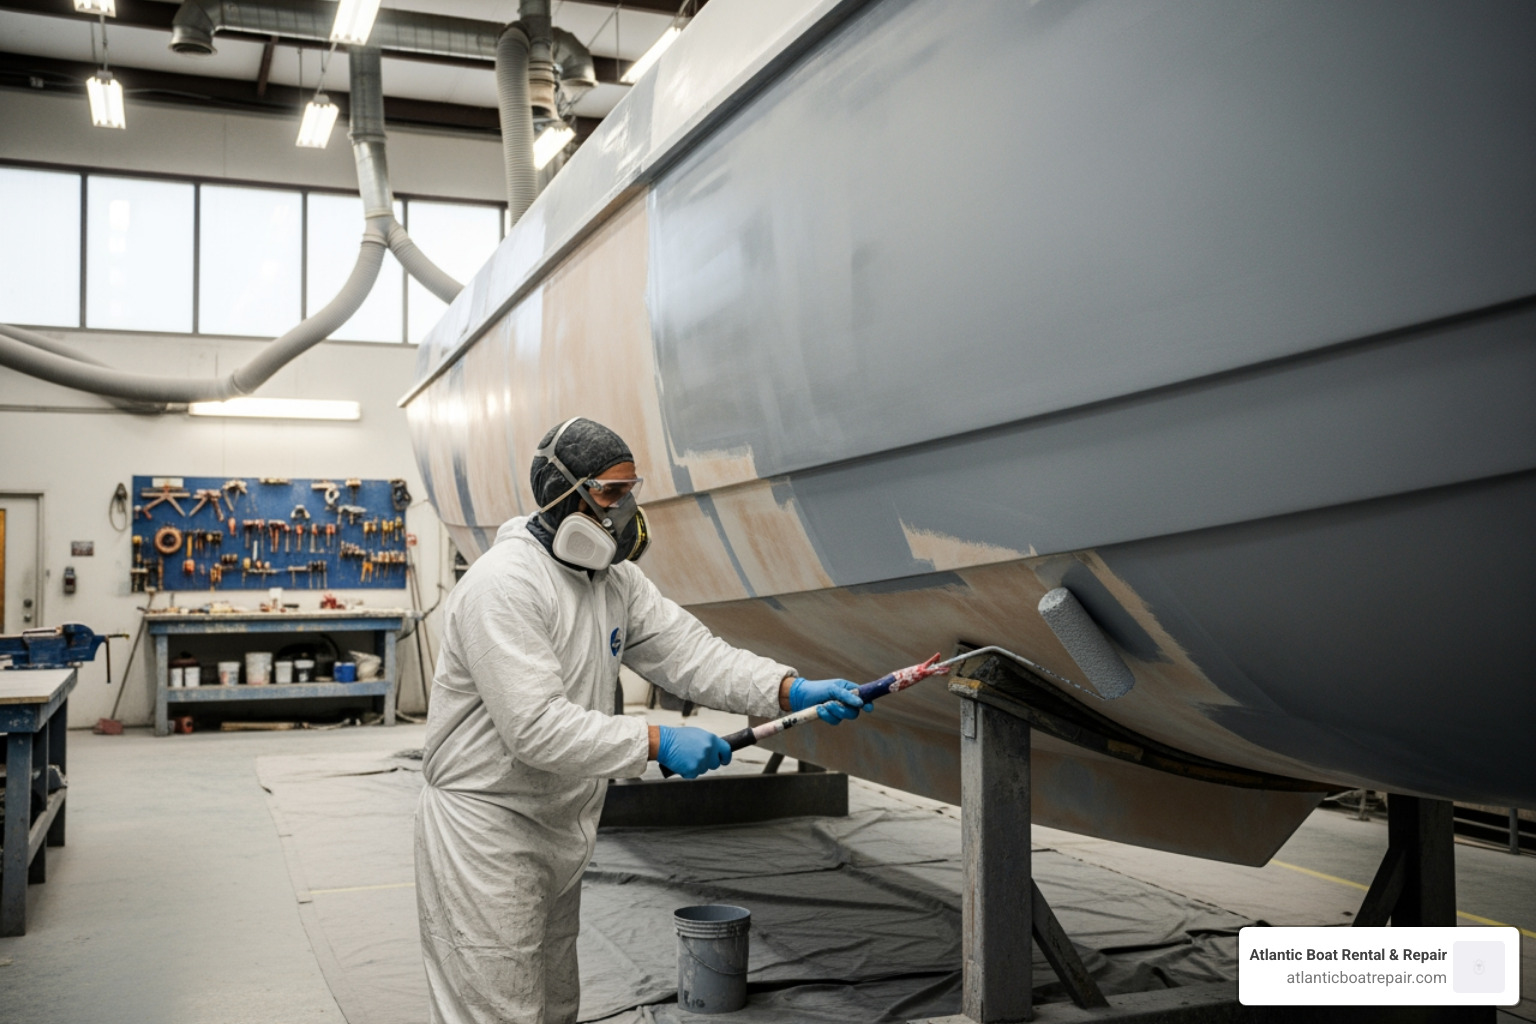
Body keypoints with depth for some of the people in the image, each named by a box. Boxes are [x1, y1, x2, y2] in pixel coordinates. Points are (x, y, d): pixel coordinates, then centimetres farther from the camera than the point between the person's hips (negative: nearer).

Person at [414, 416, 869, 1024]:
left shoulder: (615, 579, 6)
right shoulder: (503, 585, -23)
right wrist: (656, 744, -30)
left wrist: (791, 690, -16)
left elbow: (687, 650, -2)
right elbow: (536, 727, -30)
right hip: (485, 826, -9)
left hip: (557, 829, 9)